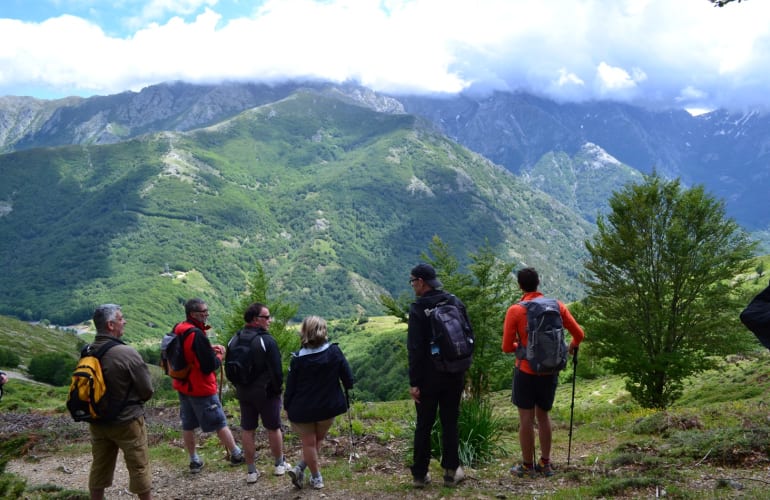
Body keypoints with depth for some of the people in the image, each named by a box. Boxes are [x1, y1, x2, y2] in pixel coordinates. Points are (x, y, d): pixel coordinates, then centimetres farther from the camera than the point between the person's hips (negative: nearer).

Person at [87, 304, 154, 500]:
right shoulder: (127, 353, -23)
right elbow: (147, 390, -15)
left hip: (97, 421, 5)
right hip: (127, 421, -5)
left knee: (99, 468, 18)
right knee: (139, 468, 9)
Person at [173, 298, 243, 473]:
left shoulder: (178, 329, 1)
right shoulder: (197, 335, -25)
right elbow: (210, 366, -23)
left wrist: (210, 349, 3)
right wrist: (219, 356, -4)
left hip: (183, 386, 8)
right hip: (201, 388, -8)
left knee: (188, 425, 15)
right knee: (220, 423, 6)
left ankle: (194, 461, 24)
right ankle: (237, 455, 18)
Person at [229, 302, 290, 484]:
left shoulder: (234, 340, 2)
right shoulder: (267, 341, -18)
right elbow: (276, 370, -16)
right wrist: (278, 389, 0)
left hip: (244, 393, 5)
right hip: (267, 393, -5)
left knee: (247, 430, 10)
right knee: (274, 428, 11)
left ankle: (251, 471, 14)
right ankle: (279, 464, 26)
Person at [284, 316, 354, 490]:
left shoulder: (298, 359, -14)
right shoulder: (334, 352, -13)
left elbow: (290, 387, -7)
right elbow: (348, 378, -7)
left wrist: (287, 407, 7)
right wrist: (348, 387, 15)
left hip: (303, 409, -1)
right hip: (328, 407, 1)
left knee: (309, 443, 14)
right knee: (318, 440, 20)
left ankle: (316, 477, 20)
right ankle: (300, 469, 9)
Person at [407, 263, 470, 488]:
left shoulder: (418, 308, -13)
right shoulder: (456, 303, 2)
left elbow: (415, 349, -16)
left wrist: (414, 382, -12)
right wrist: (462, 368, 14)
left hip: (429, 376, -3)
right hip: (454, 375, 3)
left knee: (424, 425, 7)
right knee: (450, 423, 12)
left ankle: (420, 474, 14)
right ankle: (451, 472, 16)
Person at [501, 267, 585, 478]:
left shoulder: (515, 311, -10)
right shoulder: (557, 306, -1)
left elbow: (507, 347, -9)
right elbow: (579, 334, 3)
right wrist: (573, 346, 25)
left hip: (526, 372, -4)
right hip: (550, 371, 4)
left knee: (526, 418, 4)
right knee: (543, 415, 17)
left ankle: (527, 466, 12)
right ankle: (545, 463, 23)